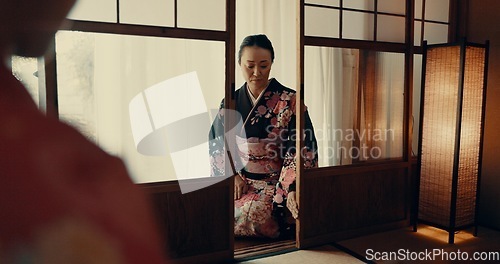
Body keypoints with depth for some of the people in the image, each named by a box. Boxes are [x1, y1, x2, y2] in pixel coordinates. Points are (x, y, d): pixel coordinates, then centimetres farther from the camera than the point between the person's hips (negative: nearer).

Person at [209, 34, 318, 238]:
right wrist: (232, 175, -6)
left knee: (251, 214, -30)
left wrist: (292, 189, -23)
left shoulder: (289, 101, -7)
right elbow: (216, 144, 8)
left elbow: (302, 149, -12)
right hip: (237, 181, 4)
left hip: (276, 183, -3)